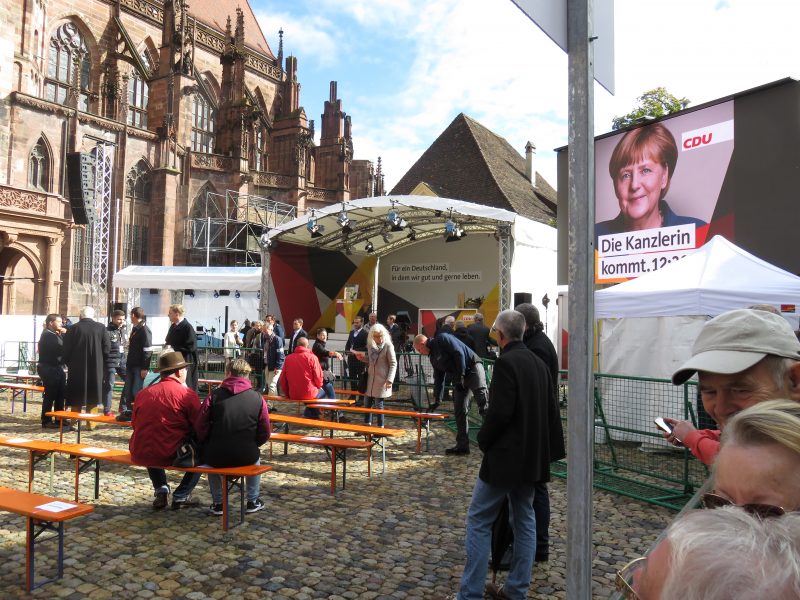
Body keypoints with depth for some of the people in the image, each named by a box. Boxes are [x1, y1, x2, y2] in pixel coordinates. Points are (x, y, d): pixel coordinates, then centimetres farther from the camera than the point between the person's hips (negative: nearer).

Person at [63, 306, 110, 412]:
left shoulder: (73, 328, -7)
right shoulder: (101, 328, -3)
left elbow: (66, 350, -5)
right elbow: (107, 348, -2)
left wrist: (69, 363, 11)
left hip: (77, 369, -1)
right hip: (96, 370, 1)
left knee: (76, 402, 9)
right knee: (93, 402, 9)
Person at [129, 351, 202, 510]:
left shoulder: (143, 393, 7)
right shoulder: (187, 394, -7)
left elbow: (135, 424, 19)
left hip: (139, 456, 5)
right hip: (170, 456, -5)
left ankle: (161, 490, 24)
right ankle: (181, 495, 14)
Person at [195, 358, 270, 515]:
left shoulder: (214, 395, -4)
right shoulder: (258, 399, -1)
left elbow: (200, 427, -4)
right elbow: (264, 434, 1)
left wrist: (210, 446, 13)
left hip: (217, 457, 0)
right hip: (246, 457, 0)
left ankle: (217, 503, 38)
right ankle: (253, 501, 37)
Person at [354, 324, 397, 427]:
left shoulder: (388, 346, -12)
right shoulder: (370, 345, 6)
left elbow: (393, 364, -11)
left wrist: (390, 380, -18)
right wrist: (363, 357, 0)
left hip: (382, 380, -6)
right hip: (371, 379, 6)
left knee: (378, 405, -2)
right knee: (368, 403, 13)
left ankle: (380, 428, 11)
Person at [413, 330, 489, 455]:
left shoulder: (442, 338, -6)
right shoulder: (433, 357, 19)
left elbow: (459, 353, -16)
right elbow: (438, 378, 24)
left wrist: (460, 377, -17)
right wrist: (437, 400, 22)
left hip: (472, 368, -9)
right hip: (458, 379, 9)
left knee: (482, 401, -23)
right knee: (459, 411, 6)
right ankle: (462, 445, 11)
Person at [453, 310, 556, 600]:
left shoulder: (506, 362, -17)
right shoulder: (538, 363, 8)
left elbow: (500, 411, -22)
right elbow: (546, 408, 12)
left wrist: (483, 440, -6)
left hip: (505, 456, -8)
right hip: (533, 456, 8)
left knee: (479, 520, 1)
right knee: (524, 519, 15)